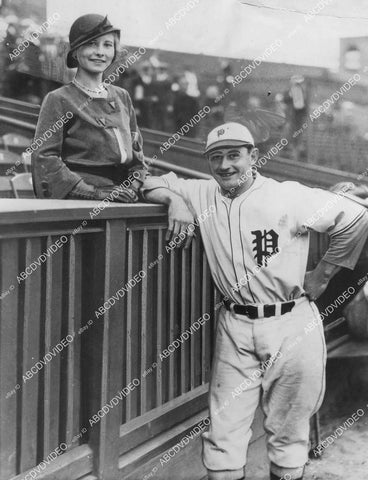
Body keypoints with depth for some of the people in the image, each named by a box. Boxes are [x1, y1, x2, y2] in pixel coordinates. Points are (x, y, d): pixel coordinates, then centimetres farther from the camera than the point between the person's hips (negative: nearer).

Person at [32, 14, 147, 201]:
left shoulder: (122, 97, 18)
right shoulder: (58, 99, 2)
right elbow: (44, 157, -6)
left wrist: (133, 186, 2)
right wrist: (94, 192, -13)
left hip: (124, 202, 6)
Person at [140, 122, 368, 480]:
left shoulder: (289, 197, -7)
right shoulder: (202, 195, 4)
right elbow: (152, 184, 14)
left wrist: (322, 275, 1)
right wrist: (174, 199, -8)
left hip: (291, 326, -2)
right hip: (234, 327, 3)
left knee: (288, 429, 10)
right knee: (224, 428, 5)